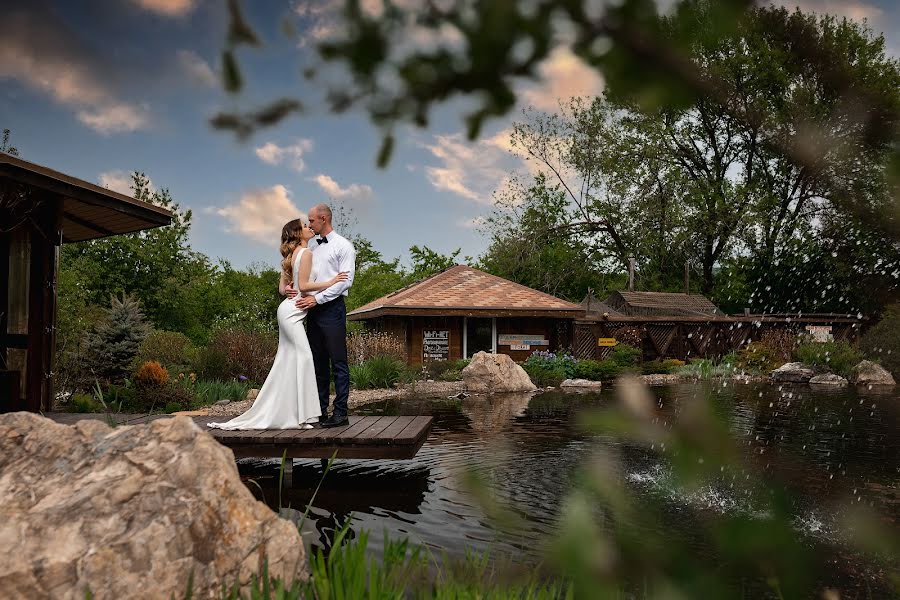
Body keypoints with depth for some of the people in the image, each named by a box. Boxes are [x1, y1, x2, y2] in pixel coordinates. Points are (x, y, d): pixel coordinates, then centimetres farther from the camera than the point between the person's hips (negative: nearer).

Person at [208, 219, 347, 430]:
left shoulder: (293, 254, 19)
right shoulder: (306, 252, -9)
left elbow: (282, 288, 16)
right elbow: (303, 285, -16)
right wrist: (329, 282, -14)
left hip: (289, 310, 10)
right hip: (293, 310, -10)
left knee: (286, 361, 9)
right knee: (303, 355, -12)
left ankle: (275, 413, 13)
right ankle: (300, 415, -13)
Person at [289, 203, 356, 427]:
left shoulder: (343, 246, -2)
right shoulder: (313, 249, 20)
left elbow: (345, 280, -11)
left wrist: (317, 298, -16)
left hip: (332, 308, -7)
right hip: (313, 309, 7)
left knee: (338, 362, -6)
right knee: (318, 363, 9)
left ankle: (340, 413, -4)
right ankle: (319, 410, 15)